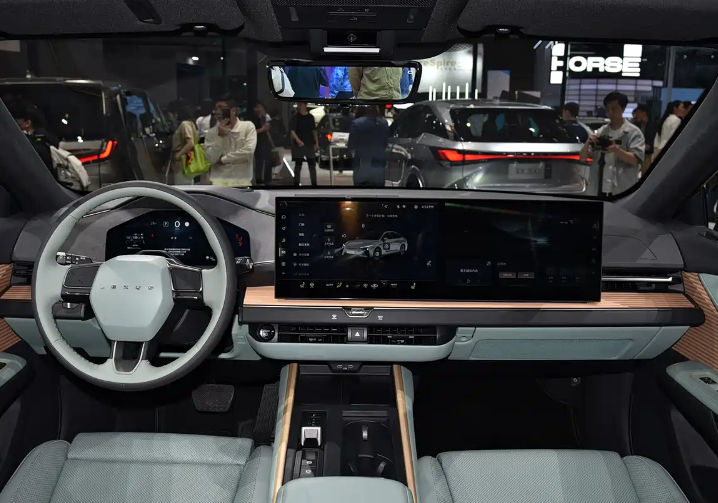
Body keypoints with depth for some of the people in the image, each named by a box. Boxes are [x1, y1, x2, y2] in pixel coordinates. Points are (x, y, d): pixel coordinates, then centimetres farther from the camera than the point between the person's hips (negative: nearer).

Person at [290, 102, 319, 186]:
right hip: (298, 144, -3)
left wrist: (316, 143, 10)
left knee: (312, 165, 4)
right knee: (298, 164, 2)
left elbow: (314, 130, 15)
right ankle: (296, 183, 9)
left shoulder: (310, 117, 8)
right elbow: (292, 131, -14)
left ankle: (314, 183, 10)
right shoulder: (295, 117, -4)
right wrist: (298, 140, -31)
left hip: (310, 144, 3)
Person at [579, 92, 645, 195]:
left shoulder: (633, 132, 1)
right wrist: (587, 143, -11)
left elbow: (636, 160, -9)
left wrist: (617, 150, -24)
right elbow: (583, 157, 9)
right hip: (599, 188, 4)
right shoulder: (601, 131, 12)